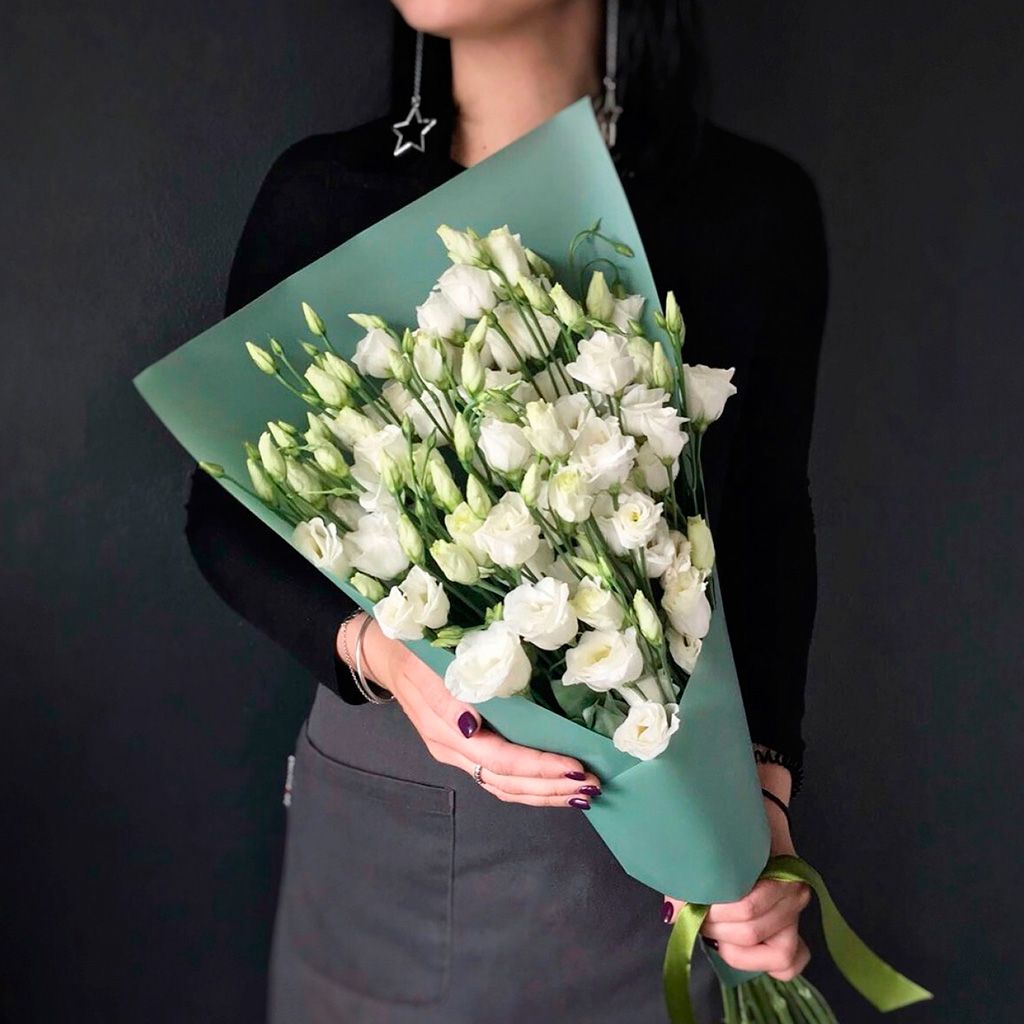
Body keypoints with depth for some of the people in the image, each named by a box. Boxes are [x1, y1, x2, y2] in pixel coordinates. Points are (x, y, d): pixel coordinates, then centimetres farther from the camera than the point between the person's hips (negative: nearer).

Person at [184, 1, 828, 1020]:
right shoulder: (323, 193, -6)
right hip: (376, 808, 1)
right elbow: (226, 517, -1)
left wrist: (763, 783, -7)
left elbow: (770, 523, 3)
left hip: (644, 812, 0)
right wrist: (377, 650, -19)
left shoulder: (753, 206, -8)